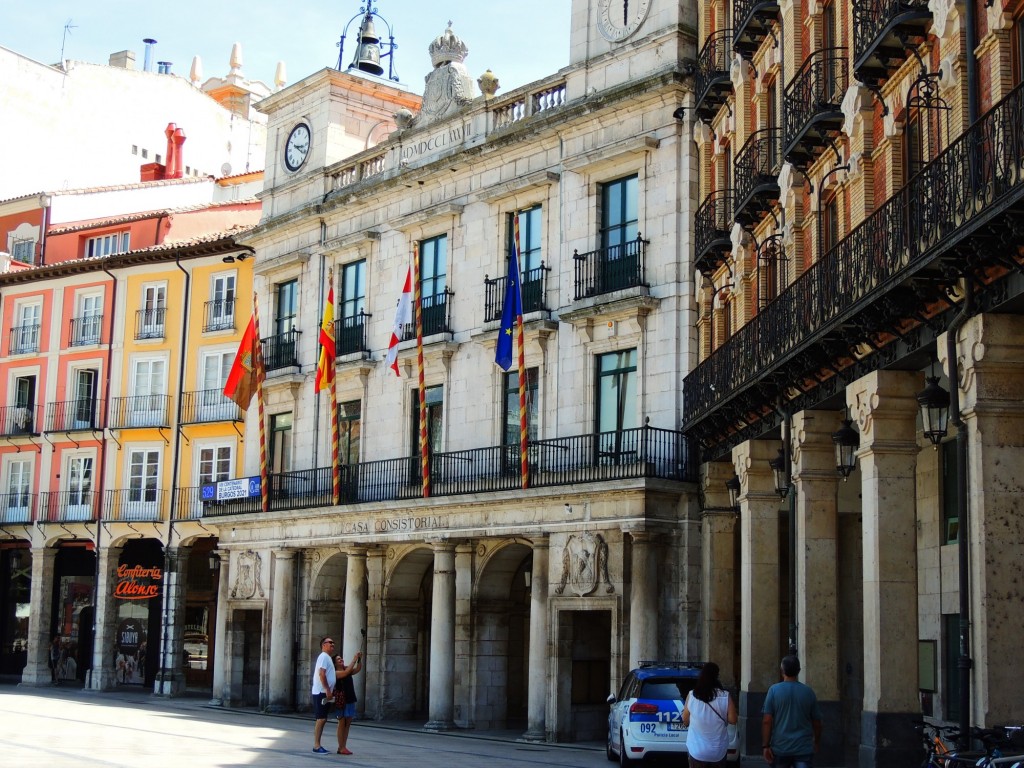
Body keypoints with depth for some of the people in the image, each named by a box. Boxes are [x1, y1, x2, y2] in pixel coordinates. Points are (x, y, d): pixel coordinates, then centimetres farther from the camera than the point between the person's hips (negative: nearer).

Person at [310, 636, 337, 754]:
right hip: (321, 692, -10)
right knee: (321, 719, -10)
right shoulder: (324, 656, -10)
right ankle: (316, 746, -9)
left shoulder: (327, 658, 21)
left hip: (325, 693, 10)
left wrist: (330, 691, 19)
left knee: (323, 720, 10)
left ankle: (317, 745, 13)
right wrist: (328, 690, -22)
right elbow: (321, 674, -20)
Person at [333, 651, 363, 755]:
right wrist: (355, 658, -23)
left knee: (347, 724, 9)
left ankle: (344, 746, 14)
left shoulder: (346, 670, 12)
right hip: (342, 701, -7)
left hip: (350, 700, 7)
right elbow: (347, 672, -24)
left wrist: (360, 659, -13)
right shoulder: (336, 673, -9)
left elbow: (357, 669, 2)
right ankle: (341, 747, 0)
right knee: (342, 724, -3)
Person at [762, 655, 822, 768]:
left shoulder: (774, 690, -5)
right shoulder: (808, 692, 1)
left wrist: (765, 746, -5)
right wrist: (816, 742, 26)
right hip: (804, 749, 0)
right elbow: (817, 722, 9)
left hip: (780, 748, 0)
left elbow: (766, 721, -9)